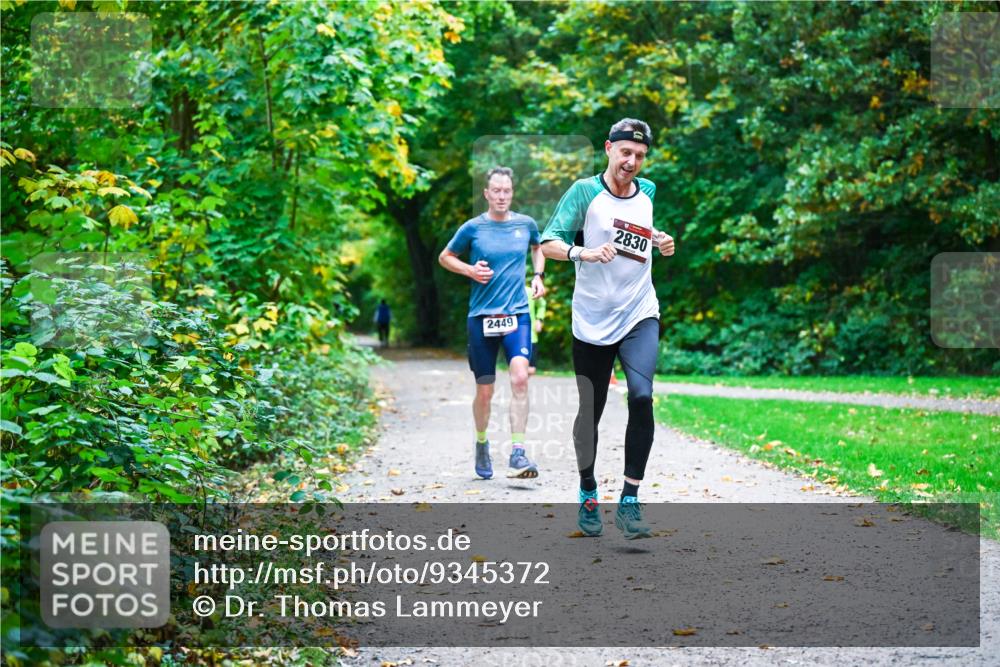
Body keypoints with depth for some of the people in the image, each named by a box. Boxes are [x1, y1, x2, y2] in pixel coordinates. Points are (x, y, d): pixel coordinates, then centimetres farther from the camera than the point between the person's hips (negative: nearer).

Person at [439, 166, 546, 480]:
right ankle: (481, 443, 33)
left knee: (520, 377, -21)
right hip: (482, 316, -1)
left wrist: (538, 275, 12)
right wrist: (470, 270, -6)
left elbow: (538, 247, 28)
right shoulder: (473, 228, -1)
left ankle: (517, 455, -21)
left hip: (517, 313, 1)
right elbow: (445, 257, 12)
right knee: (485, 391, 5)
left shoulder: (526, 224, 6)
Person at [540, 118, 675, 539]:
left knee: (642, 396, -20)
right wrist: (582, 252, -31)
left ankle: (629, 501, -15)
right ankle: (588, 494, 29)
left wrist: (661, 243, 7)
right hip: (591, 321, -2)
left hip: (639, 315, 2)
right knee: (590, 411, 6)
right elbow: (548, 244, -13)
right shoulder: (585, 191, -5)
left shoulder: (648, 192, 9)